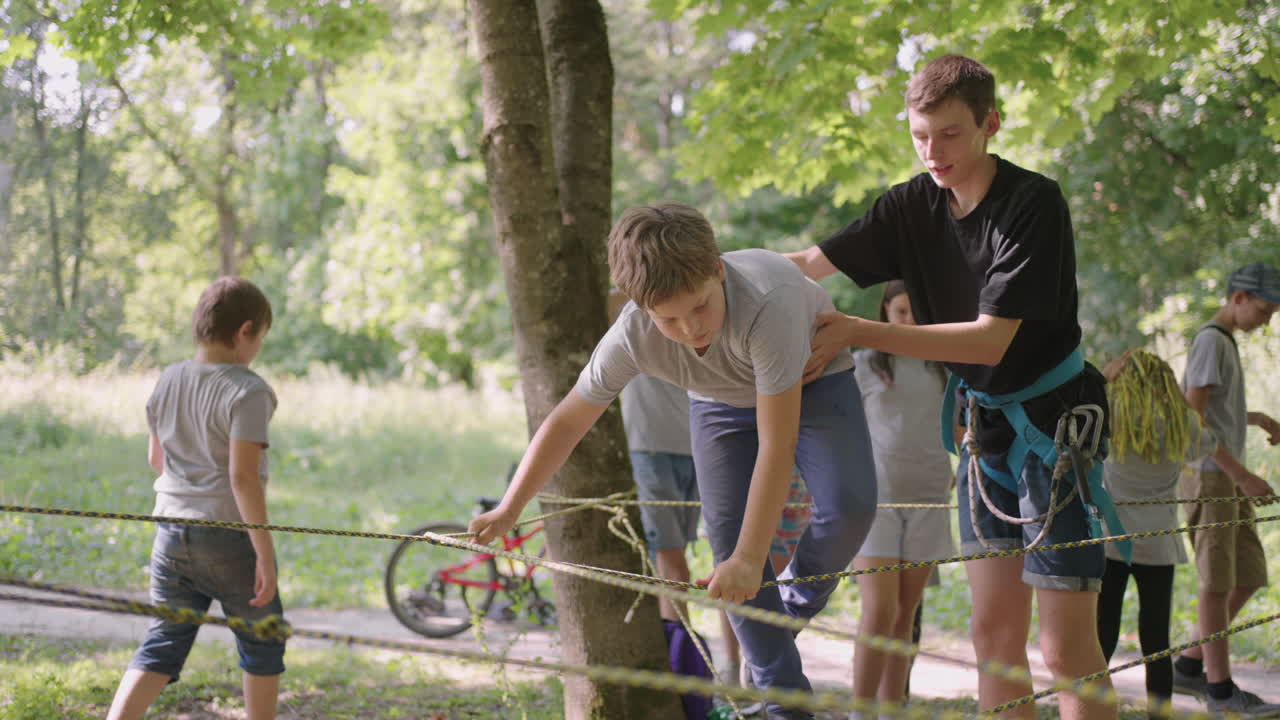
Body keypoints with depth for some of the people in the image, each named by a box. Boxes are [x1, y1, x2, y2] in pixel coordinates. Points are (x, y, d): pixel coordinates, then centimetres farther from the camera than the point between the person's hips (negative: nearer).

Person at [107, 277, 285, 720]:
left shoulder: (168, 381, 6)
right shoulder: (247, 391, -15)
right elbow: (243, 476, -21)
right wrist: (265, 553, -18)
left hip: (172, 534, 6)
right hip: (230, 537, -6)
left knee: (162, 646, 6)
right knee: (262, 644, 14)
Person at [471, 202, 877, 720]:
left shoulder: (766, 304, -46)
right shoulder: (632, 338, -33)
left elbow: (776, 445, -43)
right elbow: (566, 423, -16)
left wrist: (749, 559, -42)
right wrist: (507, 511, -8)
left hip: (812, 379, -3)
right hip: (723, 401, 3)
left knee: (848, 505, -25)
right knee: (729, 542, -9)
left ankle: (800, 601, 7)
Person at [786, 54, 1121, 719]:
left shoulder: (1033, 204, -19)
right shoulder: (914, 206, 1)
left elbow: (991, 339, -23)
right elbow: (813, 264, -2)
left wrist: (859, 333, -28)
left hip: (1053, 419, -6)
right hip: (984, 421, 7)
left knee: (1067, 644, -11)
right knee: (994, 632, 6)